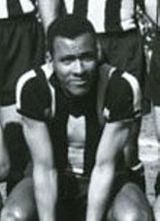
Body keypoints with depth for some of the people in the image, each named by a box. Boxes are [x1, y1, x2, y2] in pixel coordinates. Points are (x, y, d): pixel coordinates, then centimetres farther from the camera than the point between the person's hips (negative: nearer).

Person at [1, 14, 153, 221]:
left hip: (106, 182, 0)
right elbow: (44, 167, -21)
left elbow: (104, 166, -21)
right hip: (54, 181, 1)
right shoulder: (32, 86, -23)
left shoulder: (121, 87, -26)